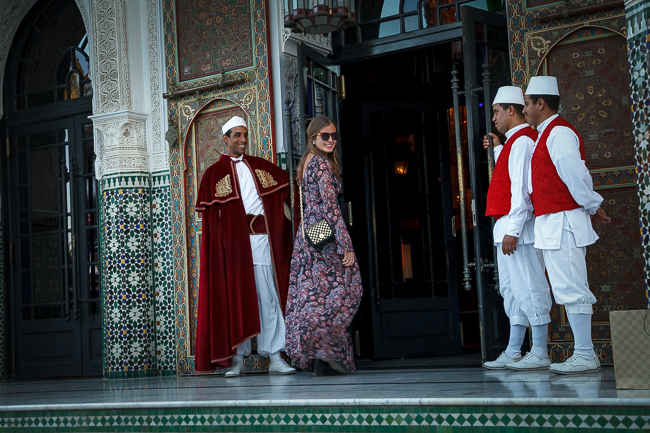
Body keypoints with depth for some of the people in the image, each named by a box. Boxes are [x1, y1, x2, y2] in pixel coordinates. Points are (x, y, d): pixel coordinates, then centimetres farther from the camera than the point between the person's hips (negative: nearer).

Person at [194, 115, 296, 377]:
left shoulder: (261, 167, 17)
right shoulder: (214, 173, 8)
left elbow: (285, 182, 27)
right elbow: (209, 214, 3)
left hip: (261, 239, 2)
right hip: (232, 242, -2)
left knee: (269, 298, -3)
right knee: (235, 299, -2)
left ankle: (275, 358, -1)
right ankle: (237, 359, 4)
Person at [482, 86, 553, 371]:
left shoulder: (522, 140, -12)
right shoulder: (514, 141, 19)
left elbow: (521, 188, -19)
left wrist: (512, 230, -23)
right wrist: (497, 149, 25)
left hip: (517, 226, -11)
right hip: (507, 227, 11)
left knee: (528, 288, -7)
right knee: (512, 290, 12)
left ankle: (540, 355, -4)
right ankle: (513, 353, 17)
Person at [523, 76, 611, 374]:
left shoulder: (558, 133, -12)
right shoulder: (546, 134, 19)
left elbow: (576, 174, -18)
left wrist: (593, 207, -7)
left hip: (562, 222, -10)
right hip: (551, 224, 10)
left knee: (569, 288, -8)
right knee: (568, 290, 11)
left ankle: (584, 356, -5)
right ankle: (583, 354, 16)